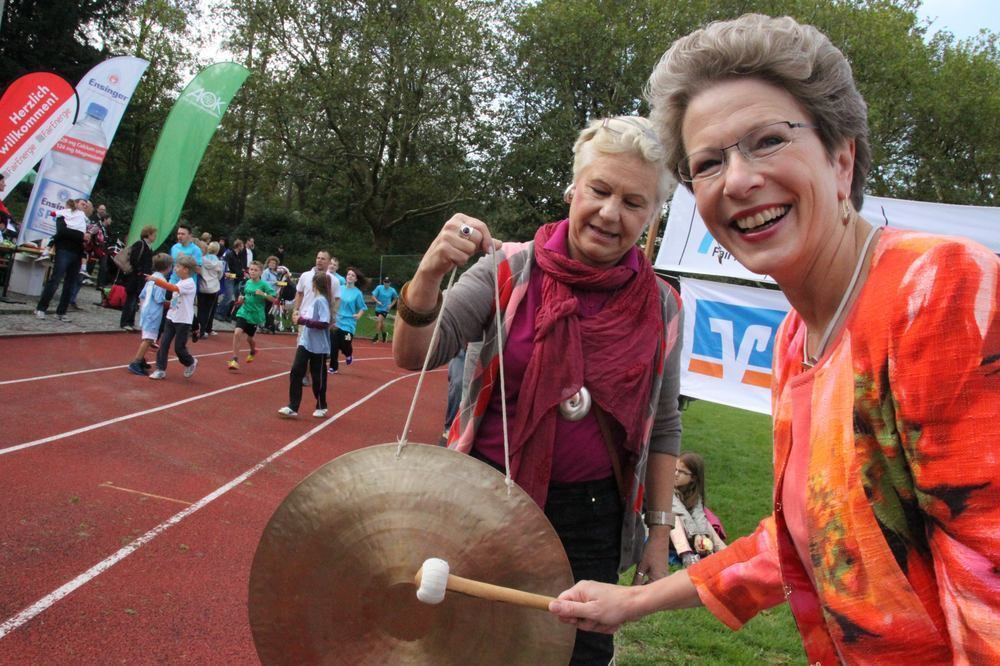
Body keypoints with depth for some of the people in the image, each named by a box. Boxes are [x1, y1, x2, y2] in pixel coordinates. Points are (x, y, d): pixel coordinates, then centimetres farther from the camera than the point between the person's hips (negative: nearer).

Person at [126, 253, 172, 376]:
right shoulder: (161, 280, -15)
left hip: (145, 311, 9)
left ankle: (141, 360, 30)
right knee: (148, 339, -8)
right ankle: (135, 363, -10)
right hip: (153, 314, -9)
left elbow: (142, 296, 15)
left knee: (144, 337, 20)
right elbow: (159, 299, -20)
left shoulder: (152, 278, 11)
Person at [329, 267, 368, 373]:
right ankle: (333, 367, 12)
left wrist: (359, 315, -19)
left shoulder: (358, 293, -6)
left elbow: (363, 307, -1)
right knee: (333, 346, -1)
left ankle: (348, 355, 34)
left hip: (348, 324, -3)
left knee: (345, 345, -3)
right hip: (336, 322, 3)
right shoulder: (340, 289, 4)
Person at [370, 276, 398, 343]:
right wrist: (377, 301, -26)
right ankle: (384, 334, 39)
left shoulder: (392, 290, -6)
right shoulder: (379, 288, -8)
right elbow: (373, 296, -8)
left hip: (385, 309, -3)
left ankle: (376, 336, -15)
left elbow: (395, 298, 11)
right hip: (378, 308, 3)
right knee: (381, 322, 14)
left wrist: (391, 305, -2)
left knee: (379, 320, -20)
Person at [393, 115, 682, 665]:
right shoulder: (510, 269, -9)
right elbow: (414, 356, -14)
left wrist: (660, 528, 7)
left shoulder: (660, 308, -2)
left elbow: (663, 428, 7)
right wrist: (428, 276, -32)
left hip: (591, 515, 2)